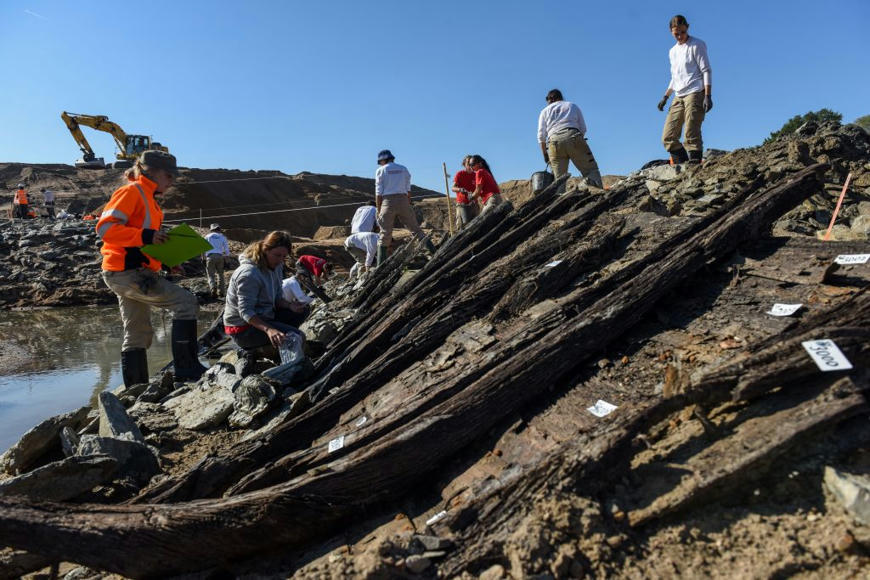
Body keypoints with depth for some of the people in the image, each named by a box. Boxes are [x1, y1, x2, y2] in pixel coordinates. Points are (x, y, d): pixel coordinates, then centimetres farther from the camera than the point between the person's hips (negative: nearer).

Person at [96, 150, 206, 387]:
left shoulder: (148, 198, 21)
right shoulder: (131, 192, -7)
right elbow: (105, 227, -19)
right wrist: (145, 236, -26)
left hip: (134, 272, 10)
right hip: (126, 271, -10)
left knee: (138, 335, 12)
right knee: (186, 301, -15)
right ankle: (186, 368, -11)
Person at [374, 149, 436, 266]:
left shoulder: (380, 170, 5)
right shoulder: (403, 169, 15)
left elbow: (378, 193, 0)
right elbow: (408, 190, 12)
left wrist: (378, 211, 4)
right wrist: (408, 207, 16)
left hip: (388, 203, -2)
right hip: (403, 201, 3)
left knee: (385, 235, 1)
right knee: (416, 229, 7)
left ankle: (381, 266, 0)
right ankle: (434, 252, 0)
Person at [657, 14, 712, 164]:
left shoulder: (696, 45, 0)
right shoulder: (672, 51, 21)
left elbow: (706, 71, -5)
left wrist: (708, 96, -16)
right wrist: (665, 97, 18)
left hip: (695, 94, -7)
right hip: (678, 97, 7)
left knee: (691, 135, -16)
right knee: (668, 137, -1)